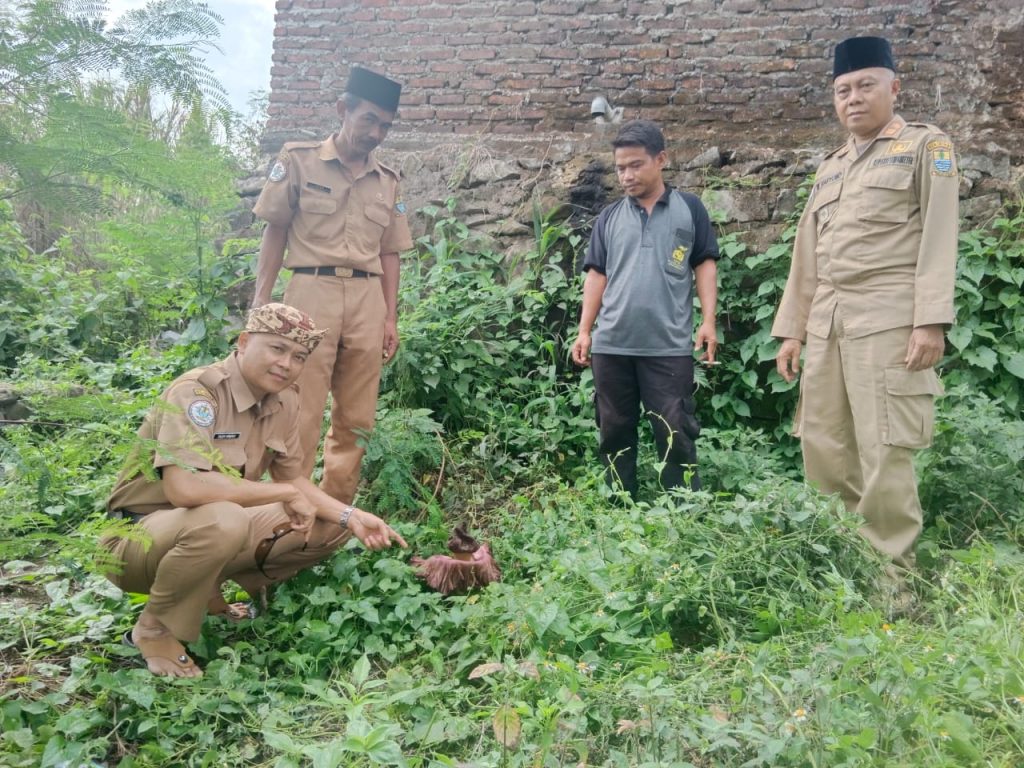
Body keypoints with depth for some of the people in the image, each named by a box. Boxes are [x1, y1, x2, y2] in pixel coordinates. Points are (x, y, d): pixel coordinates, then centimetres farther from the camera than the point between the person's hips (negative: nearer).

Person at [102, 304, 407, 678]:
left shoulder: (284, 400, -1)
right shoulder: (196, 391, -25)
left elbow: (293, 479, 7)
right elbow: (184, 487, -38)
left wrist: (351, 516, -9)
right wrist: (285, 494, -28)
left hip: (210, 532, 8)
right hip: (140, 534, -7)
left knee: (332, 525, -1)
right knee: (221, 521, -39)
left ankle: (209, 590, 7)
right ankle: (154, 628, -11)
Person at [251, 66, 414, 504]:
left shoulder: (388, 182, 14)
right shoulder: (299, 160, 5)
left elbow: (389, 253, 15)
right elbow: (275, 231, 5)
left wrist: (390, 317, 8)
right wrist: (261, 301, -2)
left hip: (367, 301, 4)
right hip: (312, 292, -4)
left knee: (356, 418, 5)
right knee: (302, 414, -5)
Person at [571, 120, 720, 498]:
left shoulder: (689, 209, 6)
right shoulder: (610, 217, 12)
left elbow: (705, 265, 6)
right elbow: (597, 275, 11)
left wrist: (708, 321, -4)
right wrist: (584, 331, 4)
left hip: (670, 345, -3)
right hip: (611, 345, 3)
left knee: (675, 433, 0)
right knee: (615, 432, 9)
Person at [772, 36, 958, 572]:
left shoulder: (926, 146, 6)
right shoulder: (829, 167, 22)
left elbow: (938, 237, -4)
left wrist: (931, 321, -14)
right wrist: (791, 328, 13)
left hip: (888, 321, -6)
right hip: (826, 324, 6)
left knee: (884, 453, -6)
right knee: (823, 448, 6)